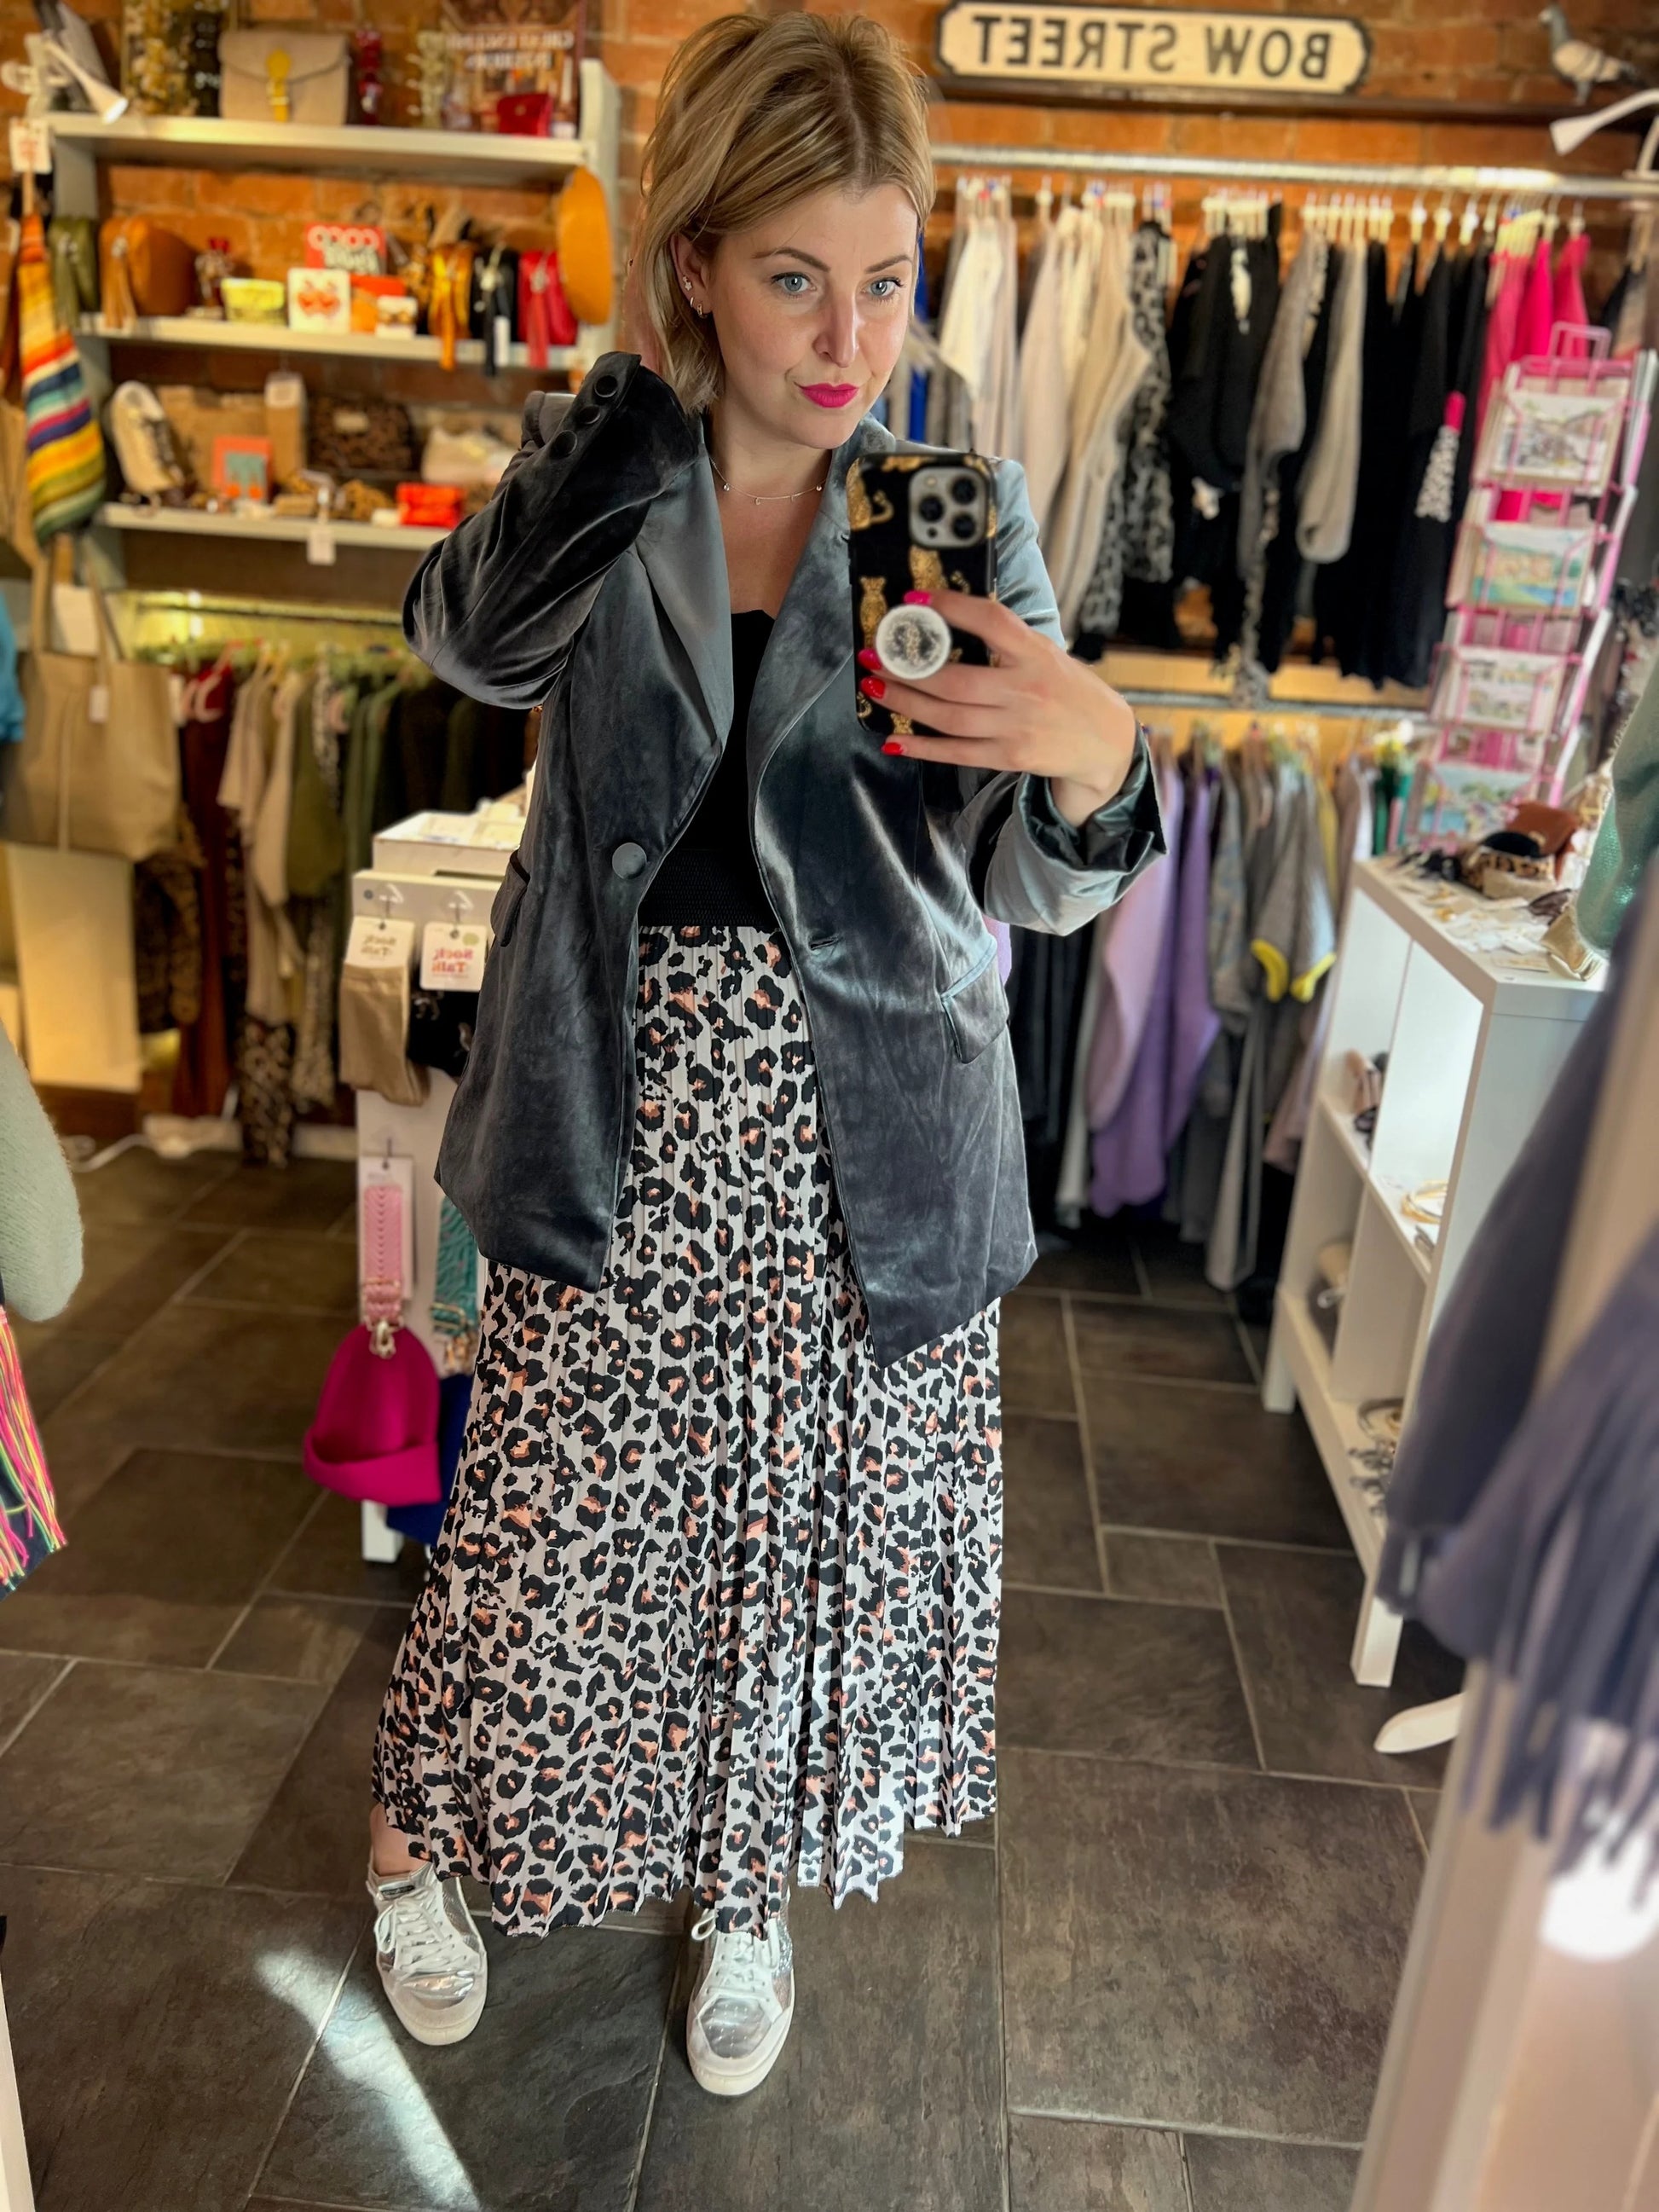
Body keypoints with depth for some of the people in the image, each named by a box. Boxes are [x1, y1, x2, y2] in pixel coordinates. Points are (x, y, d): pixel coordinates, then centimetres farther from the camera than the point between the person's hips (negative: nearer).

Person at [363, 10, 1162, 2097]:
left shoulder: (957, 501, -2)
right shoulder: (600, 459, 2)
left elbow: (1032, 883, -6)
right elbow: (476, 636, -19)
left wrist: (1092, 762, -28)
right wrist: (651, 398, -19)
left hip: (865, 1125, 1)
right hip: (629, 1105, 0)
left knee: (825, 1512, 13)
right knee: (556, 1507, 9)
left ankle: (752, 1888, 43)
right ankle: (418, 1830, 42)